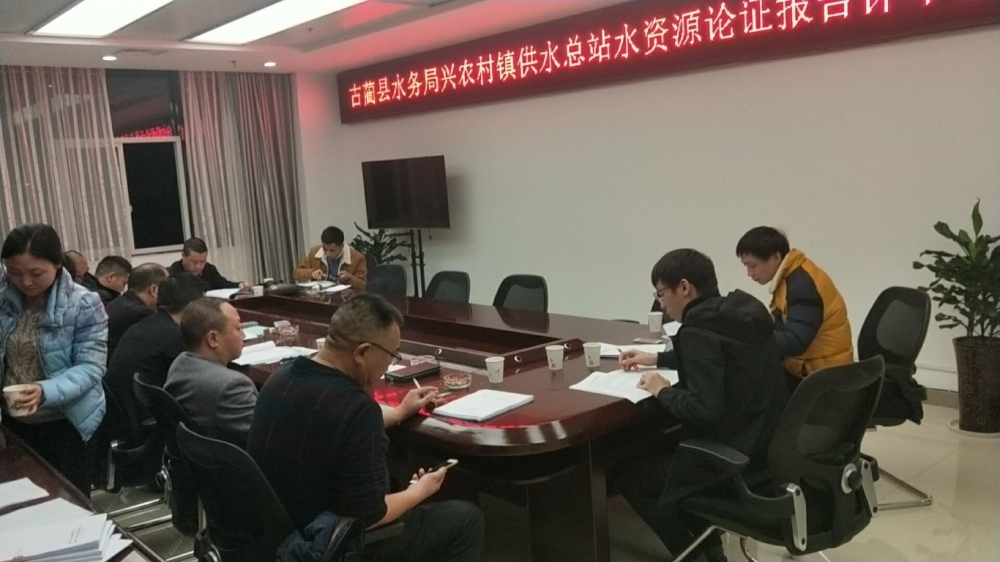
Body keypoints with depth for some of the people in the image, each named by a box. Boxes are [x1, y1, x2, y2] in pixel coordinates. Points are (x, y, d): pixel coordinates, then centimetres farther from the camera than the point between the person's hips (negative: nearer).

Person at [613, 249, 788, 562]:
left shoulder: (699, 329, -21)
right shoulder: (743, 312, 6)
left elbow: (703, 409, -28)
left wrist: (662, 391, -11)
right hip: (769, 447, 9)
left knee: (624, 469, 6)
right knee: (662, 444, 27)